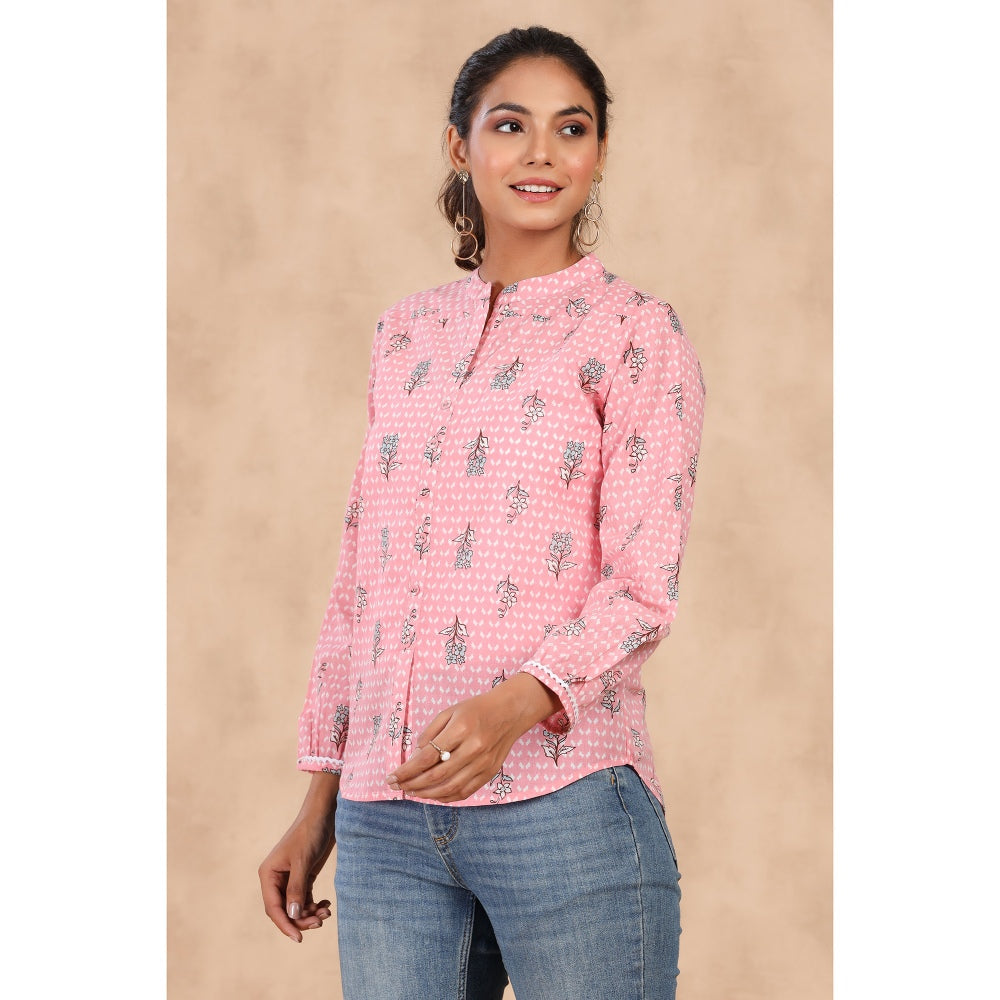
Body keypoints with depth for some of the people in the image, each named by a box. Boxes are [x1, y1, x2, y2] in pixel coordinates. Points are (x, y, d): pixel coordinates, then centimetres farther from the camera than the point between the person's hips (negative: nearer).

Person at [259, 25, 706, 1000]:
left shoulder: (636, 332, 1)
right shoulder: (404, 335, 15)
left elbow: (642, 585, -7)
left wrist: (518, 701, -25)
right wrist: (317, 803, 15)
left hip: (563, 804, -4)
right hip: (384, 818, 4)